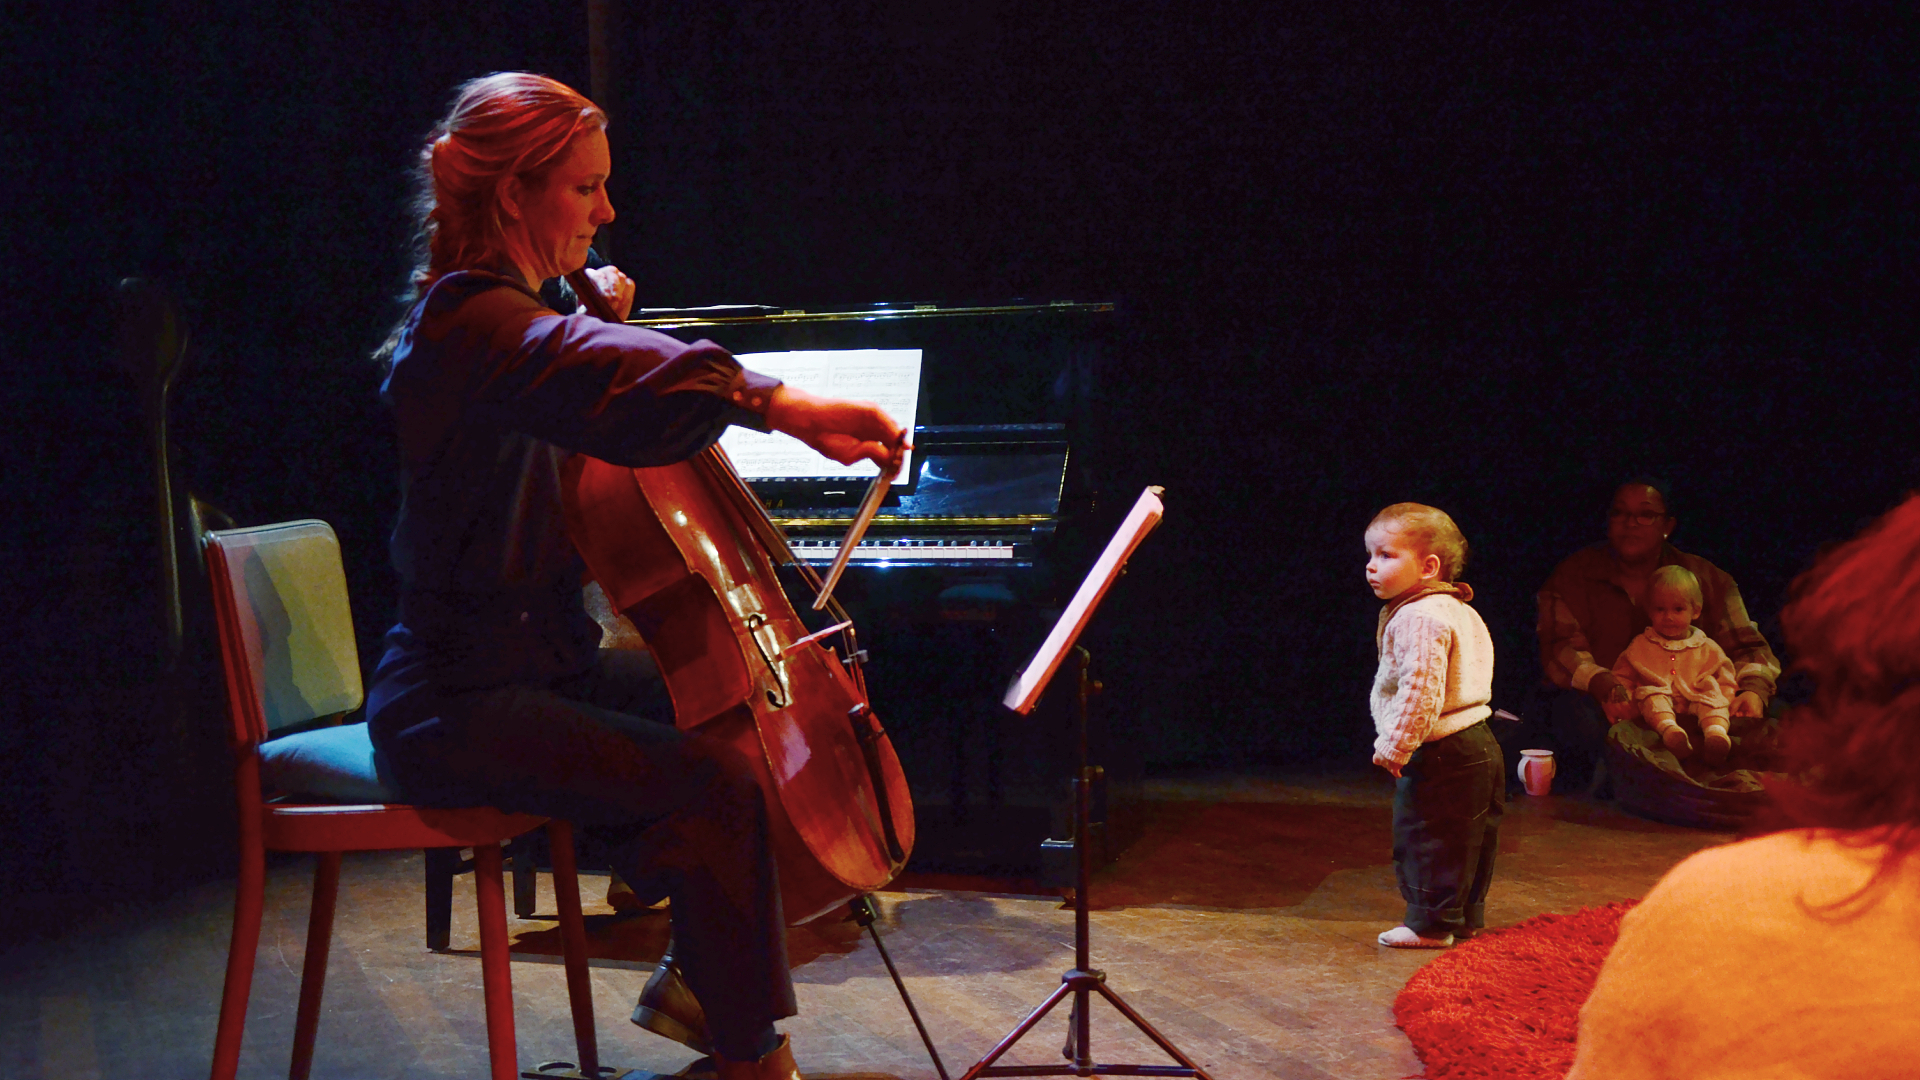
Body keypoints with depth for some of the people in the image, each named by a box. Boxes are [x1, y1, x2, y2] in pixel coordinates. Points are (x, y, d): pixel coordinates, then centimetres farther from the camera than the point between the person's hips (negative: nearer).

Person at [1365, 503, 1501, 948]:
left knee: (1426, 838, -1)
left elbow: (1421, 690, -26)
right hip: (1477, 743, 11)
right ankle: (1465, 916, 27)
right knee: (1469, 838, 17)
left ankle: (1431, 923, 7)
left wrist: (1395, 745, -18)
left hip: (1441, 755, -11)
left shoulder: (1419, 618, -19)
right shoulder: (1458, 610, 16)